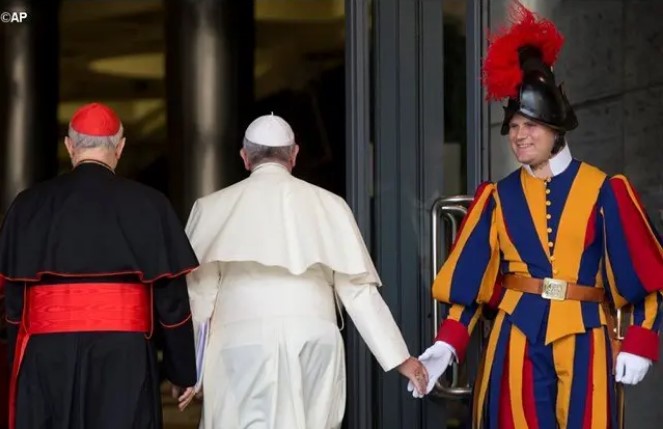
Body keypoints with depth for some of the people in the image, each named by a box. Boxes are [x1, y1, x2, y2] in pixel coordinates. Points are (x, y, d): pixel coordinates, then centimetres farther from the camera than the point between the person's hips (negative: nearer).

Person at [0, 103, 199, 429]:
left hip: (45, 357, 2)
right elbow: (171, 297, 1)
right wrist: (182, 371, 10)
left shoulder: (29, 205, 6)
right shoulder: (148, 205, 1)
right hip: (123, 357, -2)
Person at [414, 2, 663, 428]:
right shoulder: (498, 198, 7)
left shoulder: (604, 190, 0)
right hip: (517, 342, 2)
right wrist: (447, 346, -7)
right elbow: (470, 280, 6)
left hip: (583, 342, -2)